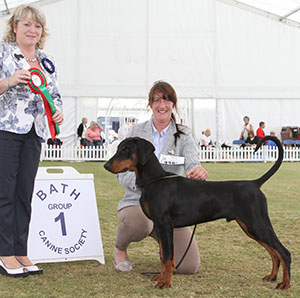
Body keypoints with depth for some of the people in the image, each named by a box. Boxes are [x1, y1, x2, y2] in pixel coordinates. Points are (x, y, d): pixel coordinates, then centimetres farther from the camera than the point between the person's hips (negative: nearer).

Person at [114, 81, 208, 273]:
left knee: (190, 266, -13)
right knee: (137, 224, -39)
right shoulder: (137, 131, 3)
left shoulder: (183, 135, 3)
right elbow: (122, 174, -1)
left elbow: (193, 163, -16)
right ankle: (120, 249, -1)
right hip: (138, 200, -1)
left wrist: (198, 172, -42)